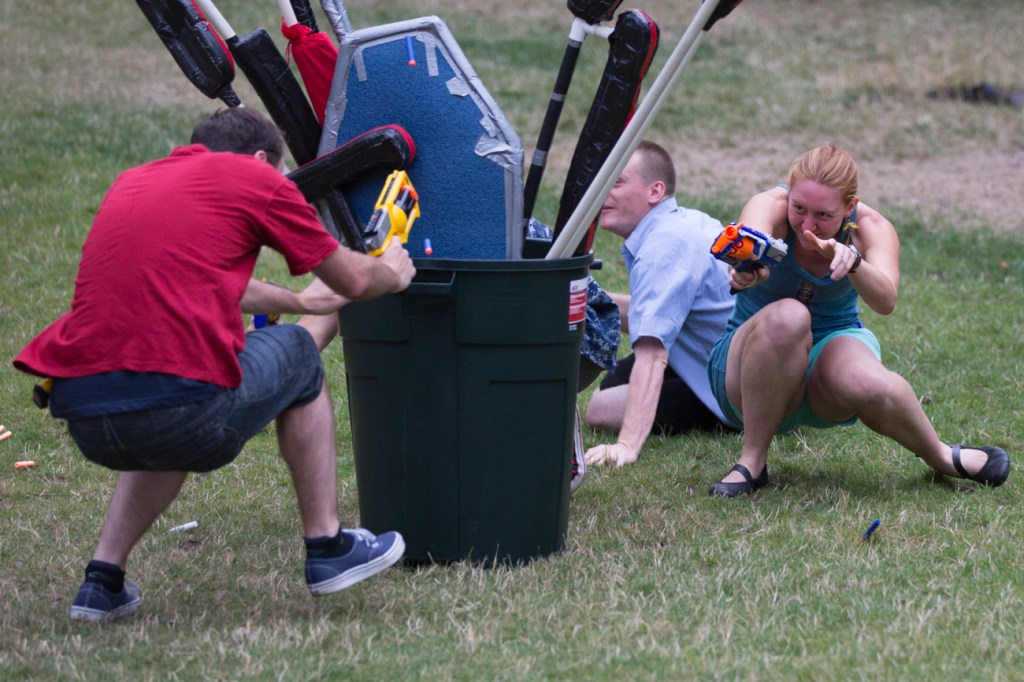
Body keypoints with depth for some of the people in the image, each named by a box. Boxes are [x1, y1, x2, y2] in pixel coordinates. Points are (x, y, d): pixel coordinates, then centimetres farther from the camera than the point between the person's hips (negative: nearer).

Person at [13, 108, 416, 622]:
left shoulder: (130, 183, 26)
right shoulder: (257, 178, 9)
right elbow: (353, 281, 17)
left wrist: (299, 302, 58)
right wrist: (392, 273, 41)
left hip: (80, 419, 6)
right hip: (184, 411, -6)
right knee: (297, 352, 24)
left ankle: (103, 578, 22)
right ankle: (327, 548, 27)